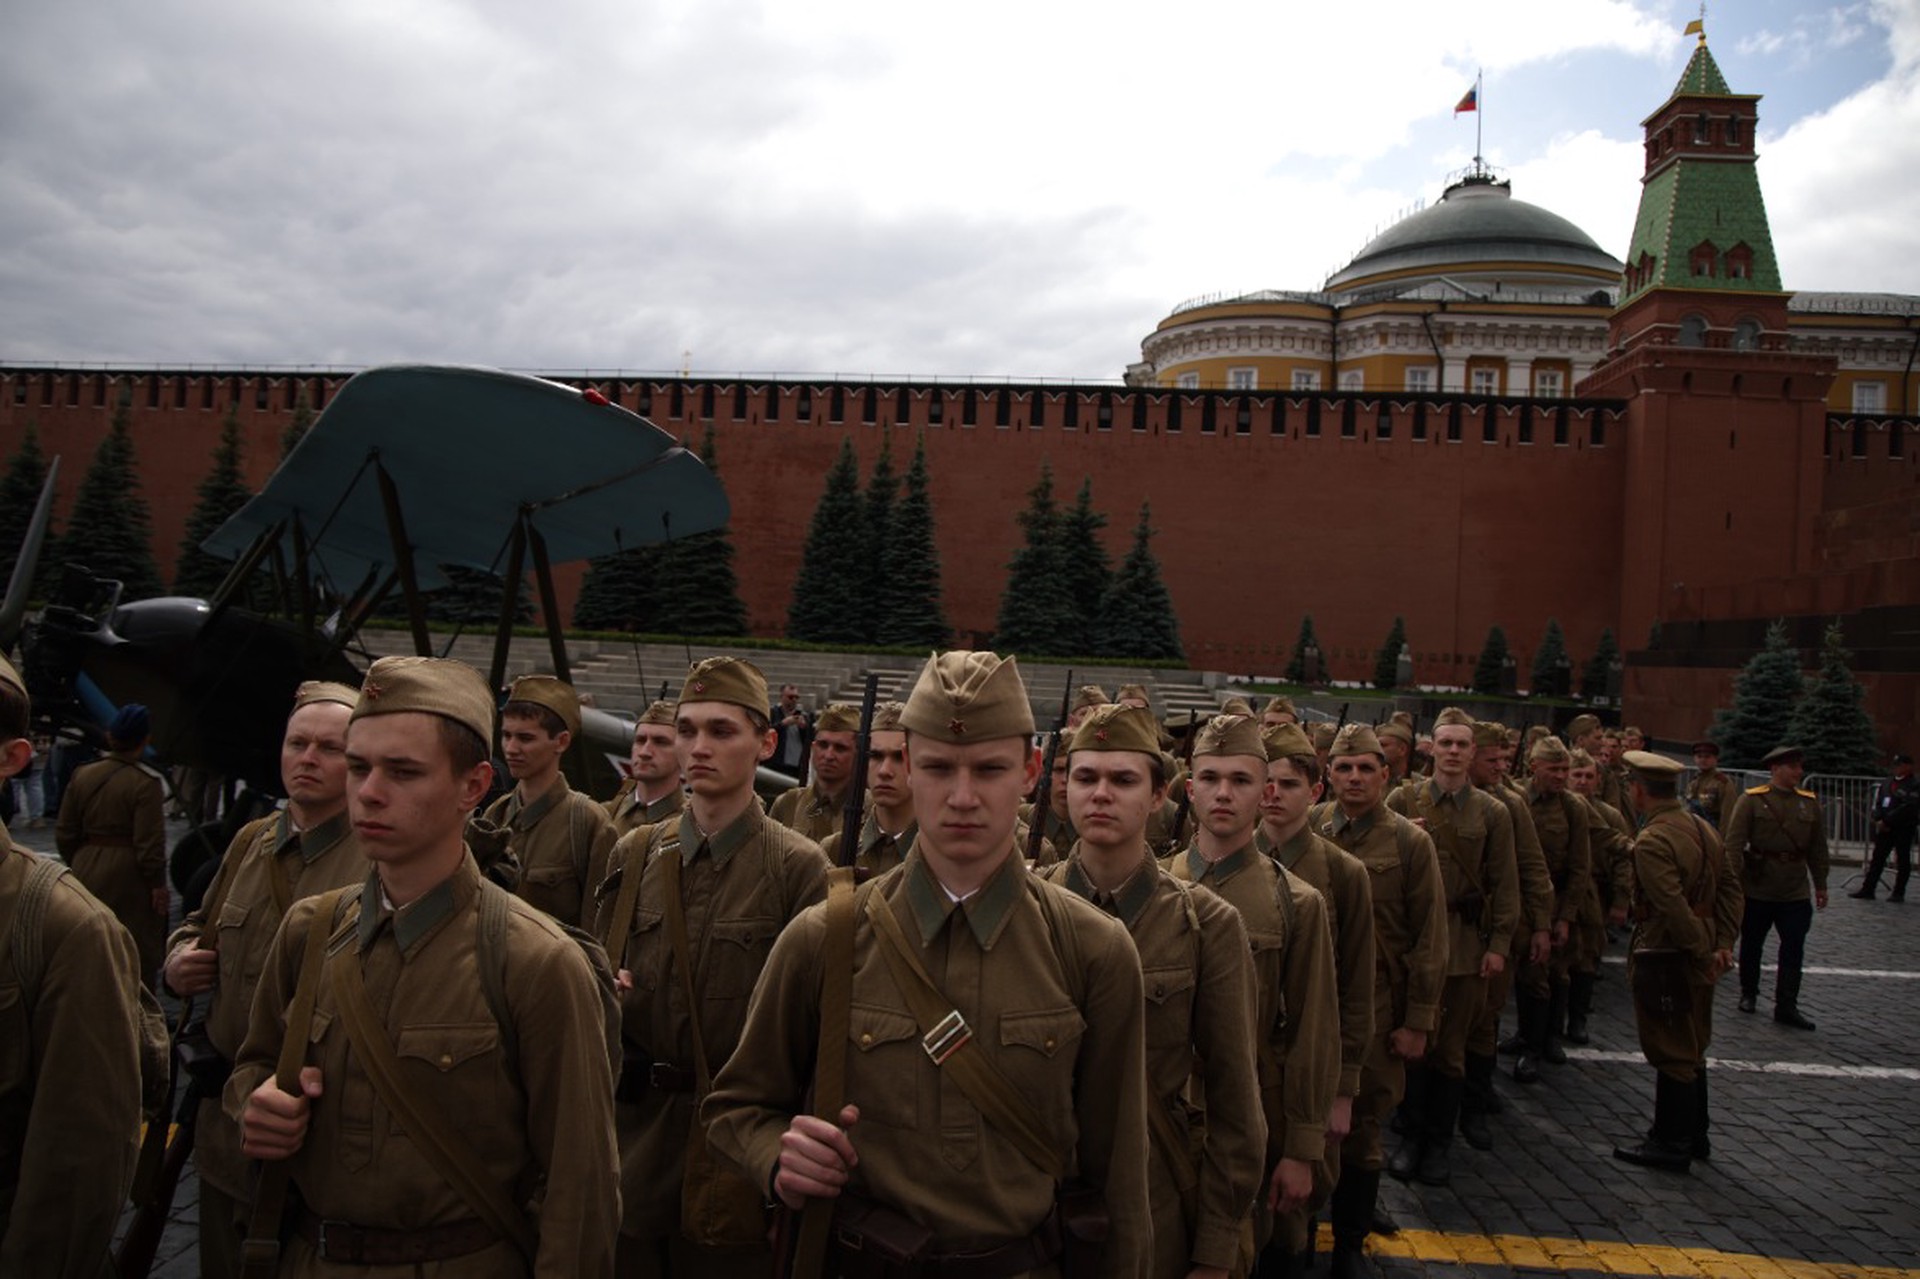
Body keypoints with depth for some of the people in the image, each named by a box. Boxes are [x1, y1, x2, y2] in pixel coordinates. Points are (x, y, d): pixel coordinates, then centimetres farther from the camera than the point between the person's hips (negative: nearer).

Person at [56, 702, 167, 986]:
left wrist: (78, 864, 21)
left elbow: (64, 834, 7)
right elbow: (149, 843, -17)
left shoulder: (82, 775, 2)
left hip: (87, 873, 6)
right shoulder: (145, 782, -16)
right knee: (139, 952, 5)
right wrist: (158, 884, -8)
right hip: (129, 877, -6)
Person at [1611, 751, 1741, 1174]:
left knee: (1671, 1054, 2)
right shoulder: (1703, 827, 6)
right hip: (1695, 961, 9)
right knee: (1691, 1050, 20)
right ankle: (1694, 1135, 31)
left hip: (1664, 959, -9)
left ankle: (1671, 1145, 12)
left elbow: (1674, 908, -27)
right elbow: (1730, 888, 9)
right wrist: (1722, 943, 6)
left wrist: (1703, 949, -15)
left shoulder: (1651, 841, -22)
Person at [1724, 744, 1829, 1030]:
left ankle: (1786, 1007, 7)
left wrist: (1820, 885, 12)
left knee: (1793, 949, 0)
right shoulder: (1751, 800, -7)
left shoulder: (1810, 802, 6)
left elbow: (1818, 848, 11)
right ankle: (1748, 993, 30)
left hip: (1796, 892, 3)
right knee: (1751, 944, 12)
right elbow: (1734, 843, -10)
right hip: (1757, 889, -3)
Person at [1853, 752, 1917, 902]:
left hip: (1903, 829, -6)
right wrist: (1879, 820, -5)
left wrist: (1887, 821, -20)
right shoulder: (1887, 783, 12)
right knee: (1877, 859, 6)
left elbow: (1907, 808, -18)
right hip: (1883, 828, 6)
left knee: (1902, 861, 3)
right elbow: (1877, 803, 11)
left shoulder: (1913, 786, -8)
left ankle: (1898, 893, 10)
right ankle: (1867, 889, 8)